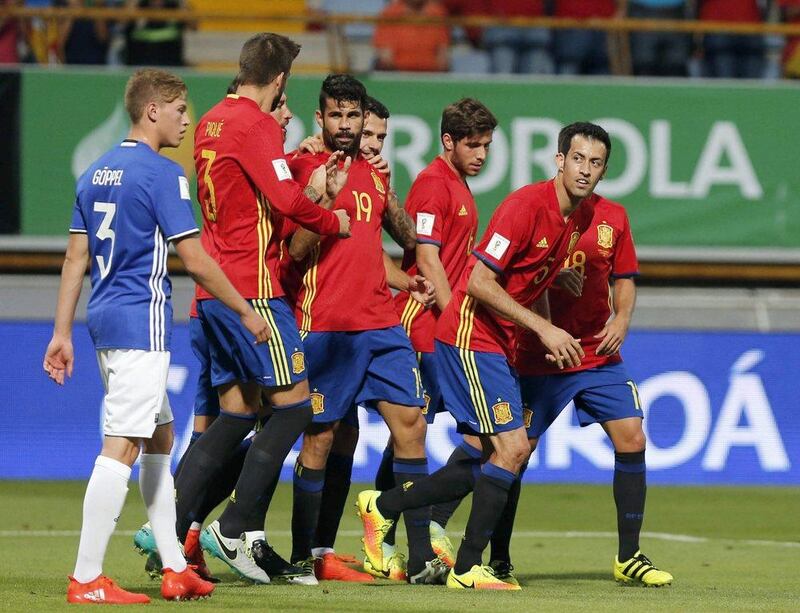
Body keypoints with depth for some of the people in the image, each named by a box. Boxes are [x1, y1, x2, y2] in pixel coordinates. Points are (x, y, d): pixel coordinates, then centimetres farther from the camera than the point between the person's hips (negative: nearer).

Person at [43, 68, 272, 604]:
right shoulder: (162, 173, -12)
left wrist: (62, 333, 15)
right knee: (121, 447, -10)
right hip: (142, 323, -9)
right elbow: (195, 260, -13)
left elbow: (76, 258, 14)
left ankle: (175, 569, 20)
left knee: (160, 438, 17)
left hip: (105, 319, 9)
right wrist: (246, 313, -3)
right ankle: (87, 580, -13)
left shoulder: (98, 173, 13)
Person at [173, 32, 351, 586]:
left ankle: (170, 529, 4)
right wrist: (332, 221, -2)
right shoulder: (257, 125, -12)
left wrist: (309, 192, 15)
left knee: (237, 411, 11)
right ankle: (236, 530, -6)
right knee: (294, 402, -3)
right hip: (251, 285, -9)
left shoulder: (211, 123, 15)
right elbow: (285, 201, -18)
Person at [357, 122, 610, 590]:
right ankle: (469, 568, -5)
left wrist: (551, 336, 7)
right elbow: (479, 282, -22)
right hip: (472, 336, -9)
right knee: (512, 448, -14)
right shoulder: (527, 204, -19)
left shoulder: (583, 214, 7)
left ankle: (383, 506, 20)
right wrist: (542, 328, -21)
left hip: (501, 342, 9)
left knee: (497, 456, 10)